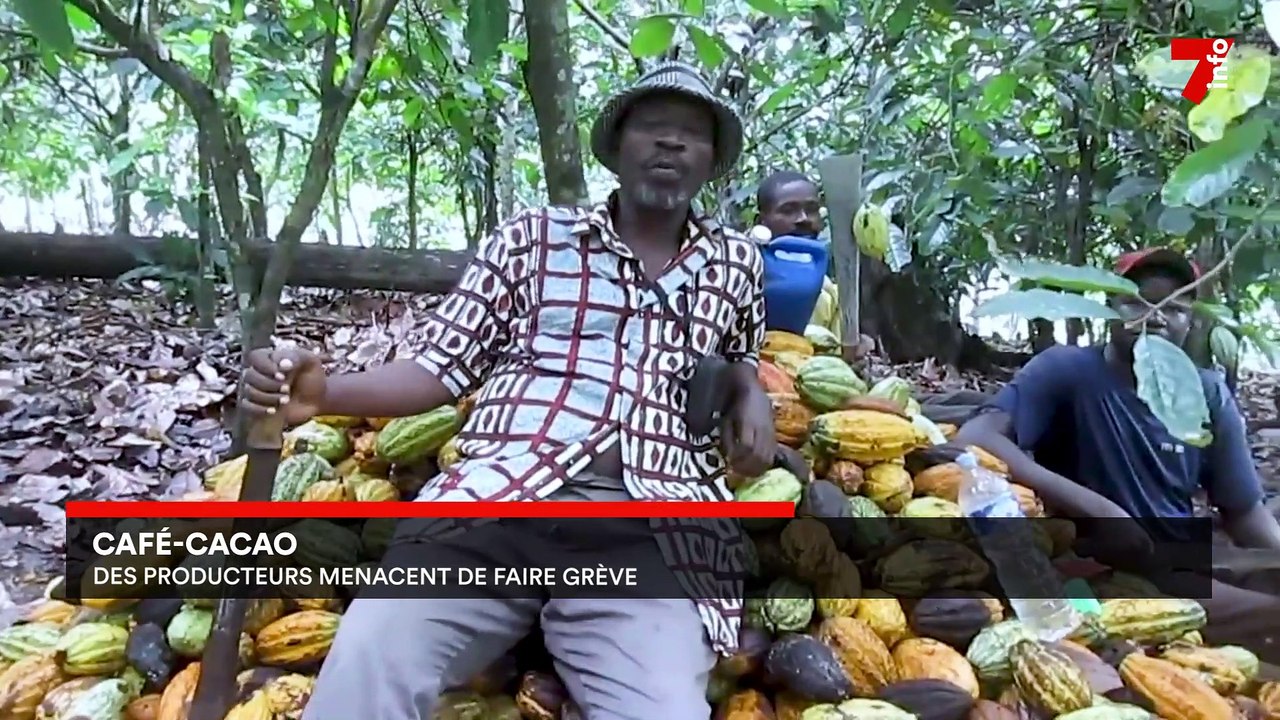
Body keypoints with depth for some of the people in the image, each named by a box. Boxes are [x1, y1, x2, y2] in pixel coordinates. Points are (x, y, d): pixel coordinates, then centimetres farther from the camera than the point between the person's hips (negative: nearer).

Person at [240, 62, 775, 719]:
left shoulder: (737, 264, 22)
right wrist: (324, 393, -5)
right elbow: (445, 368, 12)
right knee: (369, 660, -28)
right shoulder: (531, 238, 16)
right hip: (500, 493, 0)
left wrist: (751, 398, 15)